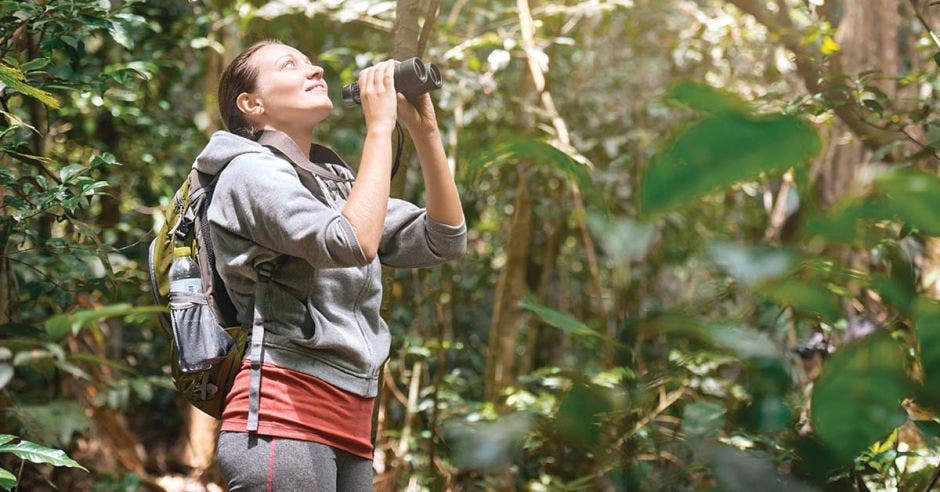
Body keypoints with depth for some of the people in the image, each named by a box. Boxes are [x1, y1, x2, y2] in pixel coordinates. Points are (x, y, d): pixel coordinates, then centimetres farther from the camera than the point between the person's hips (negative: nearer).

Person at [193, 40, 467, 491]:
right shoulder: (252, 170, -3)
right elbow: (353, 244, -19)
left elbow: (444, 240, 14)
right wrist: (379, 126, -11)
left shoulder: (336, 182, 20)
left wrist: (425, 130, 7)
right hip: (283, 420, -8)